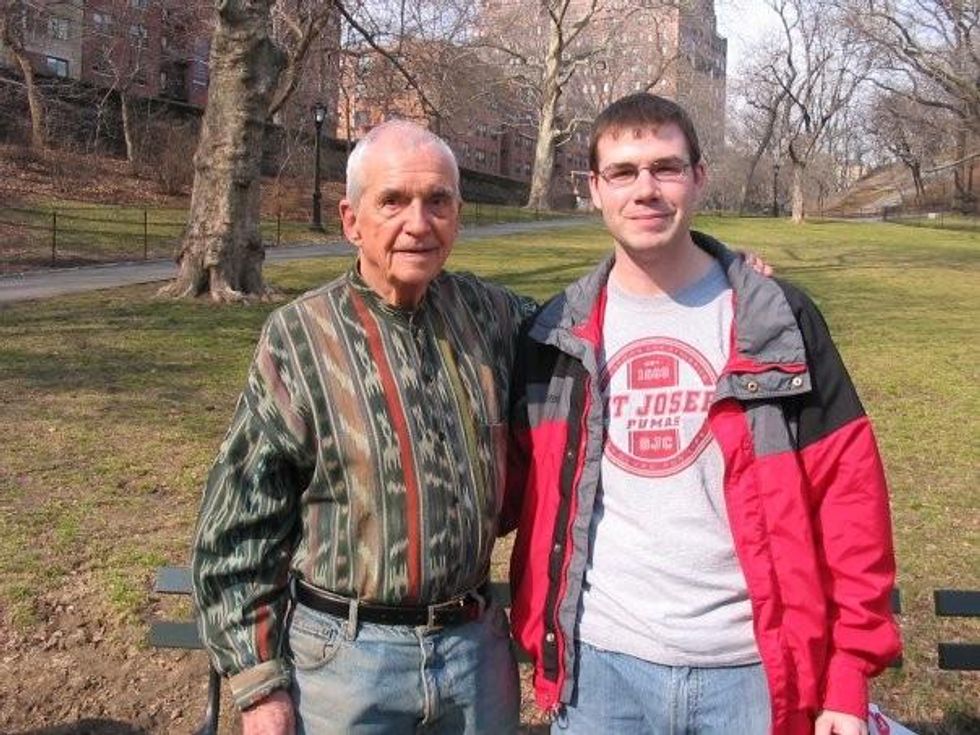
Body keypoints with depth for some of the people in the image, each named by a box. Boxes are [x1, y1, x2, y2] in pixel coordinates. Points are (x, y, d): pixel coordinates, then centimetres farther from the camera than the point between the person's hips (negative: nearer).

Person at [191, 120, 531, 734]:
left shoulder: (486, 313, 0)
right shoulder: (299, 339, -11)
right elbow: (239, 531, -7)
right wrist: (260, 686, -7)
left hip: (477, 643, 4)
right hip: (343, 657, -3)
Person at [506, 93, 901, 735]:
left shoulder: (777, 320, -4)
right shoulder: (556, 335, 2)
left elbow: (849, 492, -4)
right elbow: (525, 489, 9)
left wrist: (849, 672, -5)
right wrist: (542, 636, 0)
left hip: (755, 669, -1)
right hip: (600, 664, 2)